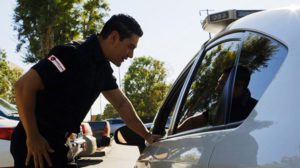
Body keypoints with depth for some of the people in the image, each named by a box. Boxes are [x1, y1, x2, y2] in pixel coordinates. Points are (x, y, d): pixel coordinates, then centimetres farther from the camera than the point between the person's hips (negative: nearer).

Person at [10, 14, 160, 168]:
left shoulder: (103, 68, 9)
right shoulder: (73, 54, -20)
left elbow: (121, 104, 20)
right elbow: (24, 85, -24)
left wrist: (147, 136, 16)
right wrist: (33, 138, -22)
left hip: (56, 143, 9)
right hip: (36, 143, -9)